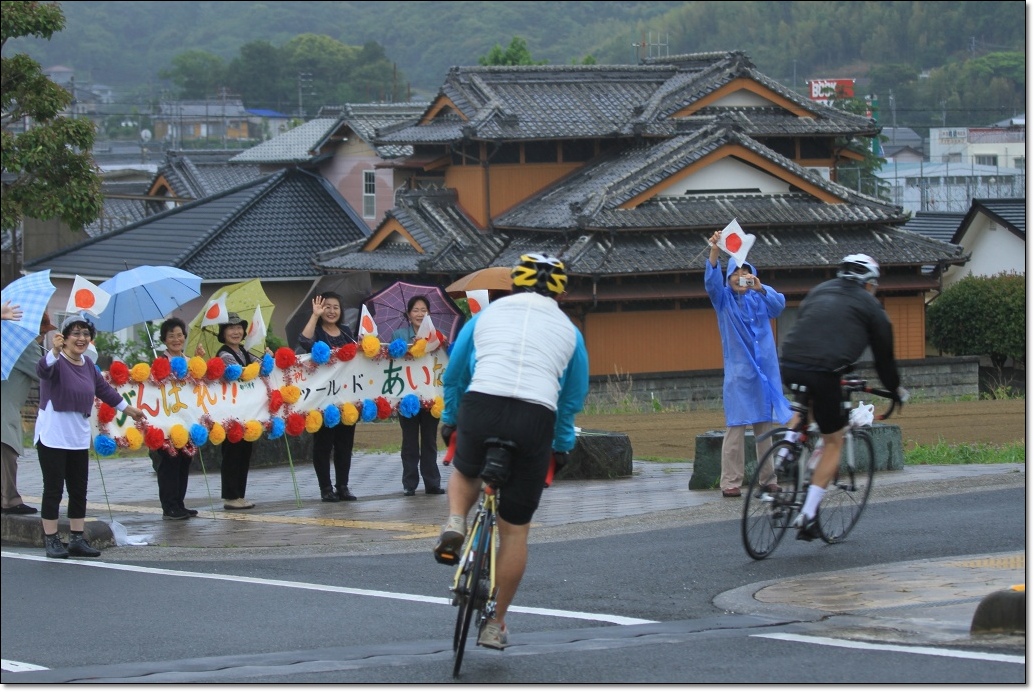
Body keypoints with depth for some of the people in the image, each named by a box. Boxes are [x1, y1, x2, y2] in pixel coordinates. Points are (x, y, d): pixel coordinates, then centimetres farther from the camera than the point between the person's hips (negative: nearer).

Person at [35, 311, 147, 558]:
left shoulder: (87, 364, 8)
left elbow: (103, 388, 22)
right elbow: (43, 369, -37)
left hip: (79, 438, 7)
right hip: (53, 437, -7)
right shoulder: (57, 362, -14)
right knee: (53, 490, -3)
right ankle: (51, 540, 3)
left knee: (79, 491, 9)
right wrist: (55, 351, -56)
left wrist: (127, 408, 31)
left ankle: (77, 539, 17)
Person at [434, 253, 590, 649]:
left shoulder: (486, 316, 22)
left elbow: (453, 376, 30)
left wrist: (449, 420, 44)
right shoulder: (568, 330, 20)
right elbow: (573, 399, 26)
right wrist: (562, 445, 39)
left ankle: (455, 524, 6)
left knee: (465, 471, 36)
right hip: (535, 421, 0)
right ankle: (495, 624, 17)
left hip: (480, 408, 0)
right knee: (515, 530, 13)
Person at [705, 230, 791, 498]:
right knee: (736, 427, -8)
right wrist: (714, 252, -30)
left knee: (765, 426, 6)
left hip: (765, 371, 2)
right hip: (738, 372, -2)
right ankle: (730, 482, -10)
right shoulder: (724, 299, 5)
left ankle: (768, 479, 12)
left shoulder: (762, 295, 9)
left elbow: (779, 305, -11)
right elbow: (711, 281, -14)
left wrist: (760, 289, -30)